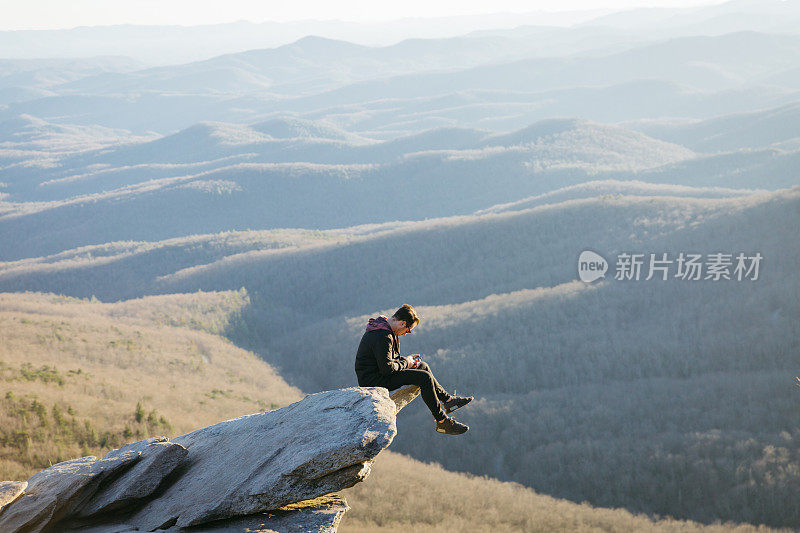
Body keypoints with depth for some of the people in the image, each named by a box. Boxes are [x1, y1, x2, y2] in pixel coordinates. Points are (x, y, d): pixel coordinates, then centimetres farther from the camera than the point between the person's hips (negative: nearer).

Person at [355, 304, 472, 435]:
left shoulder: (381, 327, 10)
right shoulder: (383, 337, -24)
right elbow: (386, 367, -26)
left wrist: (405, 360, 8)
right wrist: (405, 363, -9)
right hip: (374, 380, -11)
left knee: (423, 366, 18)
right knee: (424, 377, -17)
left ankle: (448, 399, 27)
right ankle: (442, 422, -9)